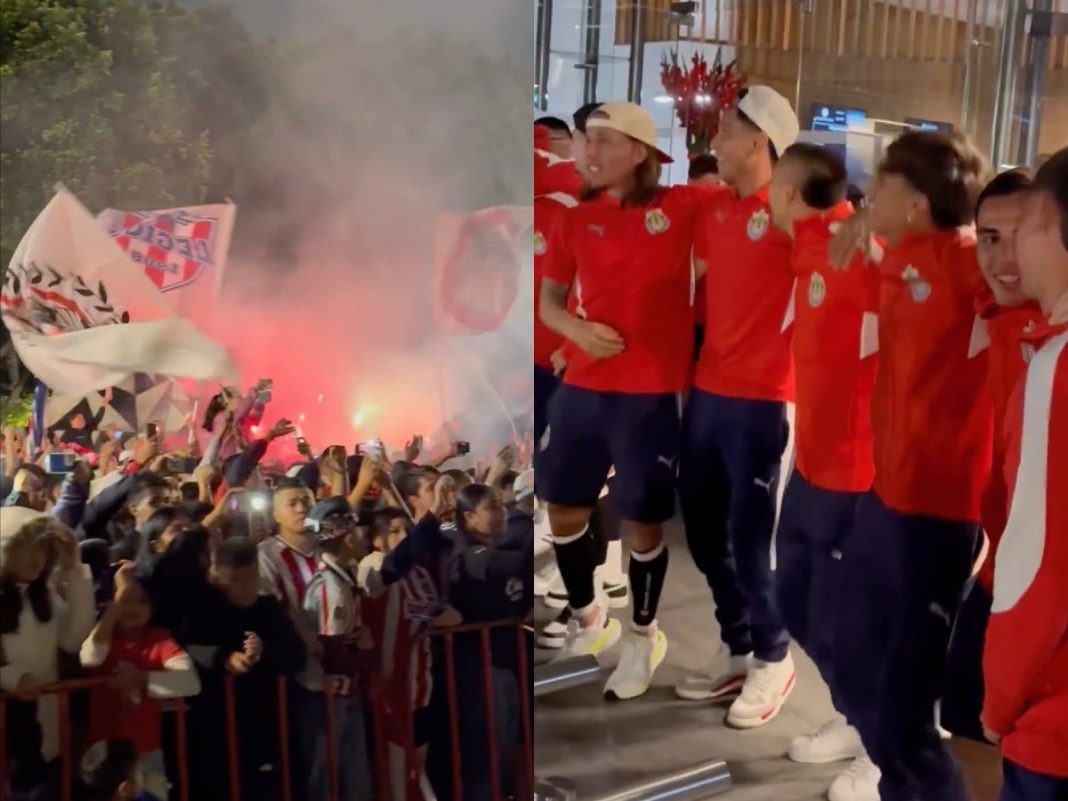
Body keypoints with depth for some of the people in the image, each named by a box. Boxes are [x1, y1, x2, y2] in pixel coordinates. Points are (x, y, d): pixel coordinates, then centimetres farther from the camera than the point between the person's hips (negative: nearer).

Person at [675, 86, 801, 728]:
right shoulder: (716, 208, 10)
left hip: (759, 399, -8)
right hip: (707, 390, 8)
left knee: (749, 541, 0)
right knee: (704, 532, 15)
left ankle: (774, 660, 21)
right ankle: (737, 652, 31)